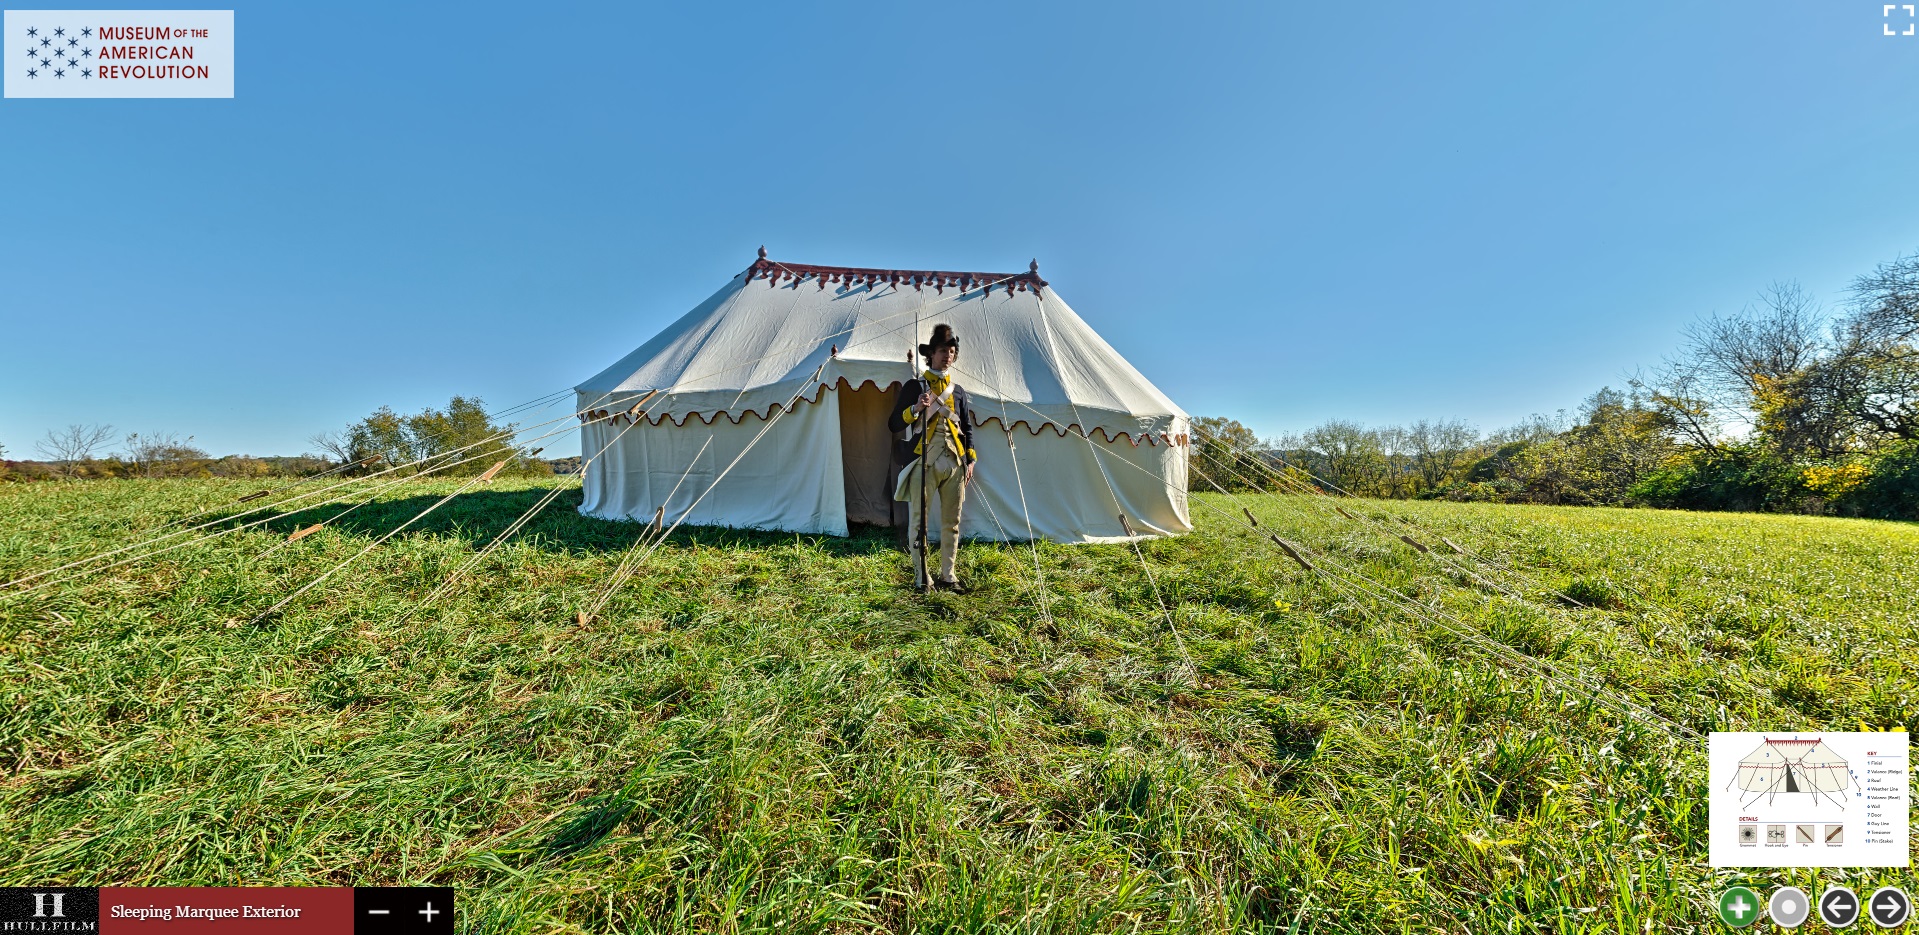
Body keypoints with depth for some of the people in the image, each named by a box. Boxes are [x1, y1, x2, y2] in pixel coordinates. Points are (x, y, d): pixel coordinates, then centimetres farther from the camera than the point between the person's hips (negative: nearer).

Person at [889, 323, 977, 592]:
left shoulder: (958, 391, 16)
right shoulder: (914, 386, 4)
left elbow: (967, 428, 19)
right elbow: (893, 424, 0)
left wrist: (970, 460, 10)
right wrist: (915, 408, -16)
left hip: (954, 463, 4)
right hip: (924, 462, -4)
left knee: (952, 521, 8)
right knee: (918, 519, -2)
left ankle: (947, 574, 19)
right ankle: (921, 576, 8)